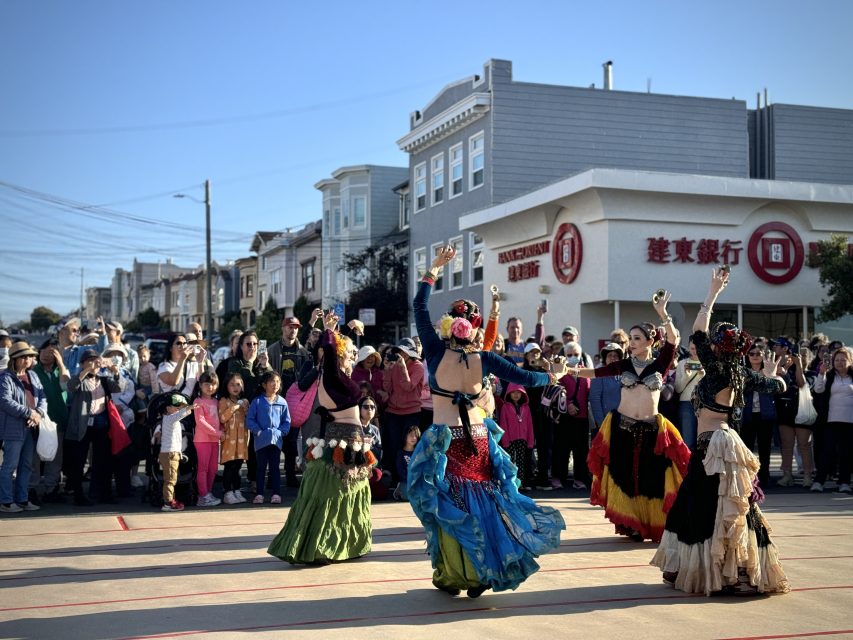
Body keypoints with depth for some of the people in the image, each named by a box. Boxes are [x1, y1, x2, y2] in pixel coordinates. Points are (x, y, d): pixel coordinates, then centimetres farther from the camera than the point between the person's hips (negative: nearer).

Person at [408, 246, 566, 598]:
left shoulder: (436, 352, -7)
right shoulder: (484, 359, -4)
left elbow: (420, 306, -1)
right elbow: (523, 377, -1)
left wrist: (434, 268, 4)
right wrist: (550, 377, 18)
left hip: (444, 440, -2)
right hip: (477, 439, 2)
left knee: (449, 505, 7)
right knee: (481, 501, 12)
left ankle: (452, 575, 11)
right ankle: (481, 572, 16)